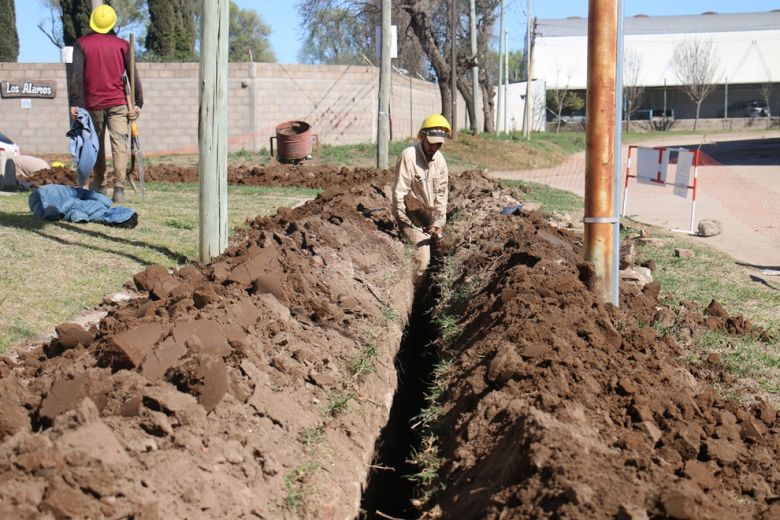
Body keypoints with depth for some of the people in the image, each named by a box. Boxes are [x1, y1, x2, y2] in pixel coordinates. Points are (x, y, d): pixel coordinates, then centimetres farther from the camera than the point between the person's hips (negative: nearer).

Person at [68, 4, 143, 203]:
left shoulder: (82, 43, 2)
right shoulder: (122, 45, 4)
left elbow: (76, 75, -6)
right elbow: (132, 74, -1)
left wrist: (74, 103, -7)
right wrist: (138, 102, 0)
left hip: (93, 104, 1)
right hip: (118, 103, -1)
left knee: (97, 145, 15)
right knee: (119, 144, -5)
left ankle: (100, 186, 24)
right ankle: (119, 187, -19)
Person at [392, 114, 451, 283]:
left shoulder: (439, 159, -1)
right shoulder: (408, 156, -21)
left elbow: (442, 193, 2)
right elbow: (399, 192, -20)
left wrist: (439, 223, -2)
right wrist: (402, 222, -16)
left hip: (429, 217, 7)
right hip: (412, 215, -7)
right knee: (421, 259, -14)